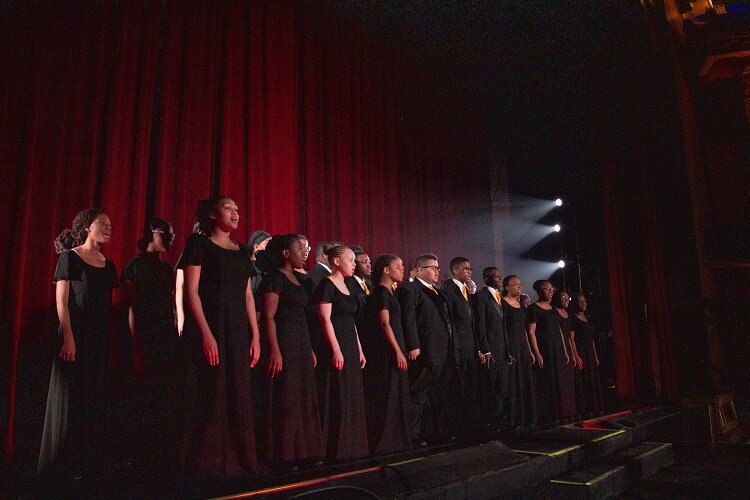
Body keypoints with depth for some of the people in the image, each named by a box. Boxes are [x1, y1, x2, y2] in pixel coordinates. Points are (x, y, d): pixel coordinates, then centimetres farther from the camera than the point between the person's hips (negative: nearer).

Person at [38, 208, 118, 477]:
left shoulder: (108, 265, 14)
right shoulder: (69, 257, -1)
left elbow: (110, 306, 12)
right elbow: (61, 301, -7)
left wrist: (112, 343, 6)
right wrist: (68, 338, -16)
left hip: (100, 340, 6)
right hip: (76, 336, -6)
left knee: (95, 402, 6)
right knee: (71, 400, -1)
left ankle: (87, 463, 14)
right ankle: (64, 464, 9)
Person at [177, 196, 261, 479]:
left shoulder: (242, 251, 16)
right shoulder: (198, 244, -1)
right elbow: (191, 291, -8)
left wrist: (255, 335, 7)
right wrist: (206, 333, -17)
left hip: (238, 331, 6)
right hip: (208, 329, -6)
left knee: (237, 397, 8)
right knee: (210, 396, -2)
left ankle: (236, 460, 18)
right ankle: (207, 463, 10)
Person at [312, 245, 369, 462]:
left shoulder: (346, 286, 17)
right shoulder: (327, 285, -9)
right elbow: (325, 319, -16)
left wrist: (359, 350, 16)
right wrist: (336, 350, -21)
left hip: (350, 346, 9)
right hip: (336, 347, -9)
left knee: (353, 397, 11)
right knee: (338, 399, -5)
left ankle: (351, 446, 20)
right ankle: (337, 449, 4)